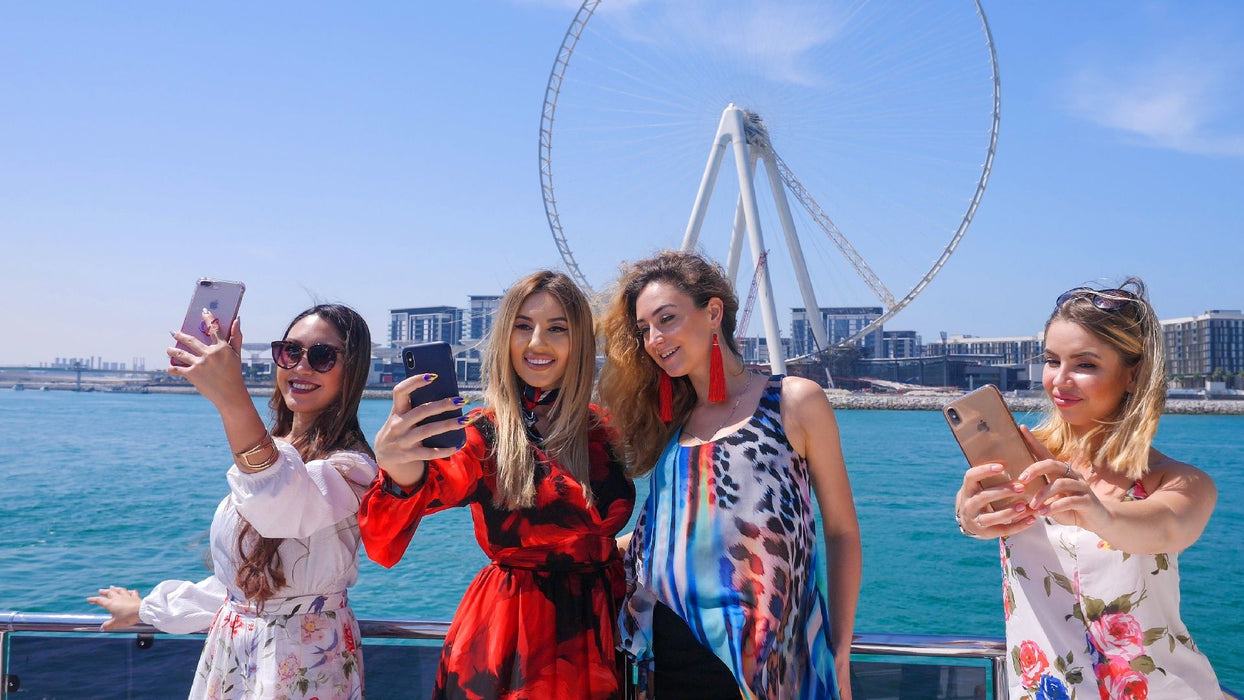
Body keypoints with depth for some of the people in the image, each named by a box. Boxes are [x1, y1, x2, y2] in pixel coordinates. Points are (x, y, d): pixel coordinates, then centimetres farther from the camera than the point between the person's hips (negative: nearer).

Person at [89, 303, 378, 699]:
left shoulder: (349, 467, -19)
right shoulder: (268, 449, 7)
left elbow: (286, 509, -42)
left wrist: (234, 402, -51)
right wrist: (149, 609, 26)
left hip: (302, 667, -7)